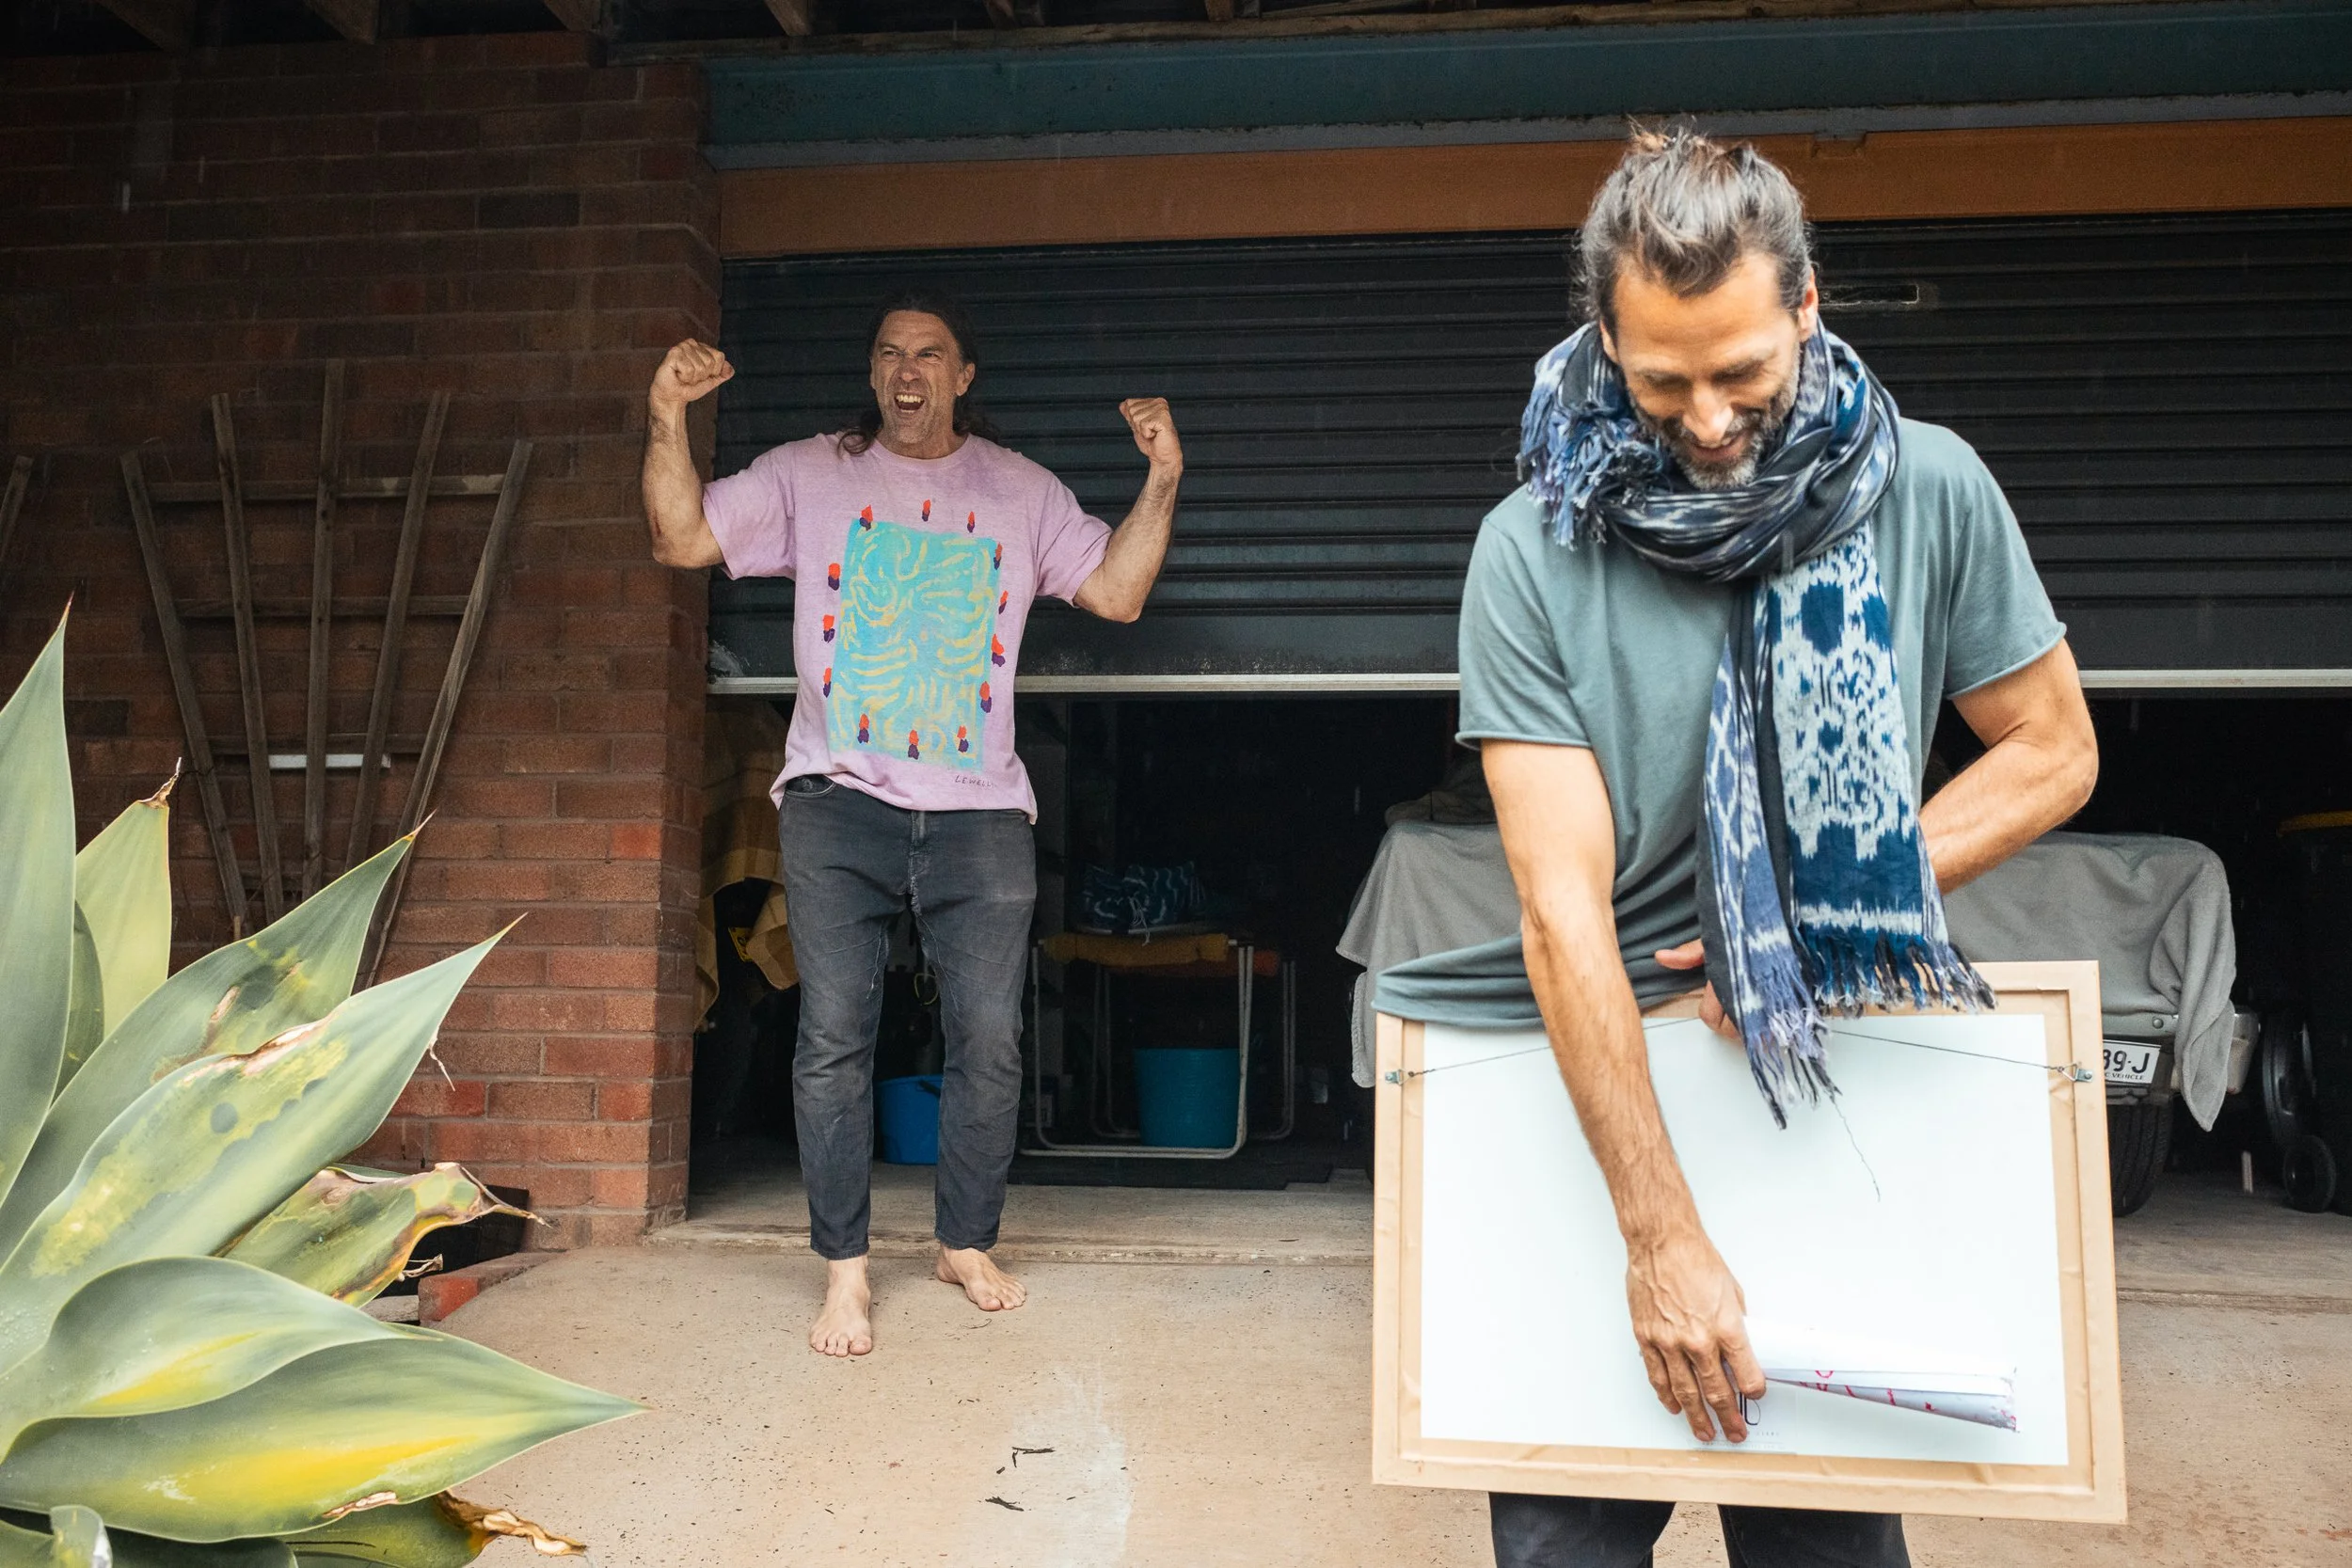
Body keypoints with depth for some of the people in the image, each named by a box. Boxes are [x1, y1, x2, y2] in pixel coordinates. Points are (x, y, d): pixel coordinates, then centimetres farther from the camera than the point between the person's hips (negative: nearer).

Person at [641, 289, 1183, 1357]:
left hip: (979, 810, 1)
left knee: (989, 1039, 2)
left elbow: (1117, 592, 6)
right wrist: (668, 423, -7)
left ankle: (967, 1244, 22)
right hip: (839, 800, -1)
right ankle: (844, 1270, 9)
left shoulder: (1023, 493, 12)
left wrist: (1162, 483, -5)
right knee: (834, 1038, -3)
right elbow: (681, 540, 5)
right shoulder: (810, 475, 9)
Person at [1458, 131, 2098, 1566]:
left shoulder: (1931, 493, -5)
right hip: (1603, 1069, -1)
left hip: (1852, 1073, 2)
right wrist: (1664, 1238, -21)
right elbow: (1563, 905, -18)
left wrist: (1842, 908, -11)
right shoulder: (1535, 554, -12)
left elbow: (2052, 749, 5)